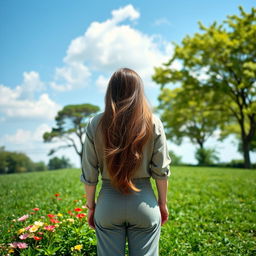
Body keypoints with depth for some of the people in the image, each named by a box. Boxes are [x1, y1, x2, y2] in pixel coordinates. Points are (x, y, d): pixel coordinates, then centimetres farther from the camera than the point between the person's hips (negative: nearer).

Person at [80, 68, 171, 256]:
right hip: (144, 202, 0)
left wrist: (91, 205, 11)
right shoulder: (153, 122, -5)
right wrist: (163, 202, 10)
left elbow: (89, 173, -1)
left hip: (108, 203, 1)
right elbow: (161, 170, -2)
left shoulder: (96, 124, -4)